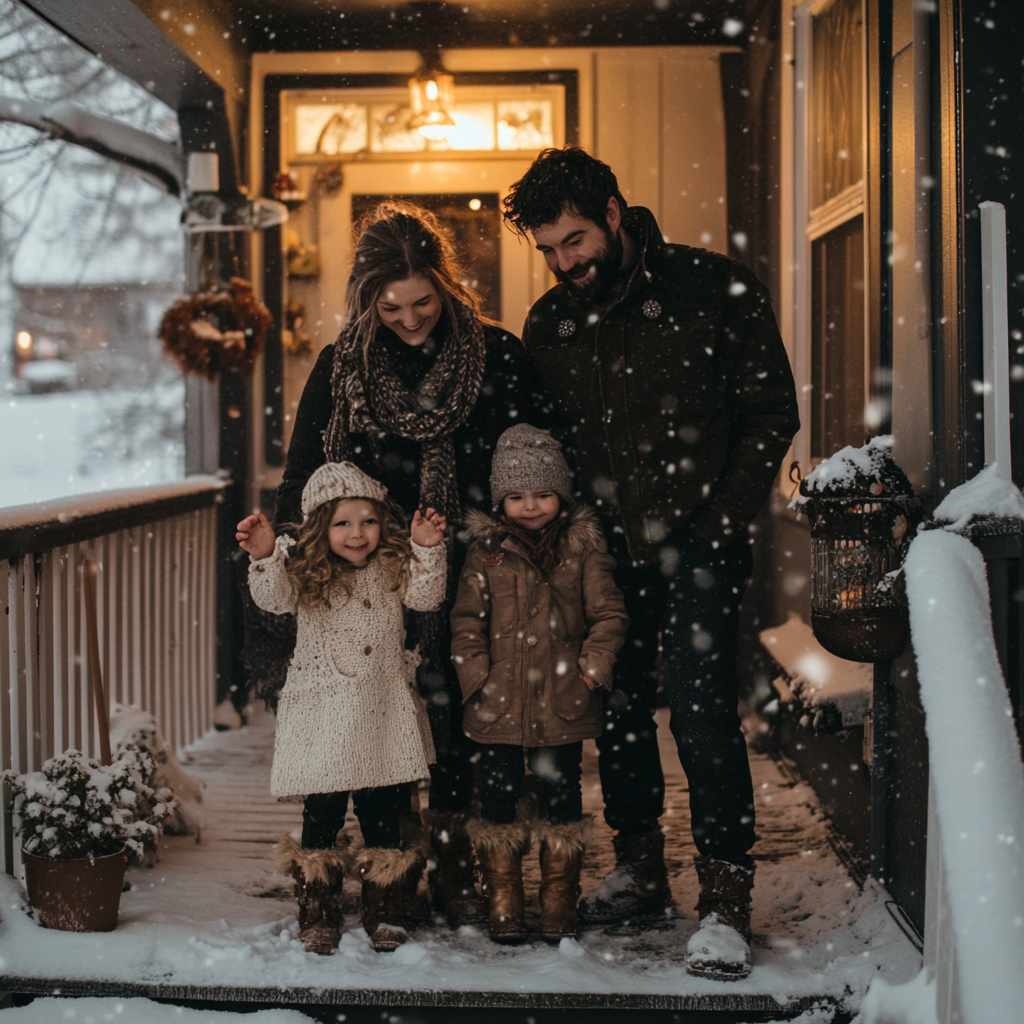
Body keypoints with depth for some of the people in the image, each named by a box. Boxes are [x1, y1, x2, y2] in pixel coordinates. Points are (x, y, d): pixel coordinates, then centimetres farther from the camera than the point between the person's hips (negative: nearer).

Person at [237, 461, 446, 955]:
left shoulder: (393, 567, 4)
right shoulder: (306, 571, -3)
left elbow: (426, 595, -8)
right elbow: (274, 599, -18)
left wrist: (427, 549, -23)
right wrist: (265, 557, -37)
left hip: (383, 718, 2)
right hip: (322, 719, -2)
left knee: (383, 818, 7)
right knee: (321, 817, 2)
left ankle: (385, 913, 19)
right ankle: (317, 917, 13)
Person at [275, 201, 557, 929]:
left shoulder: (497, 357, 0)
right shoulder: (341, 368, 4)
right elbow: (301, 484, 10)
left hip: (469, 585, -1)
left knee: (460, 725, 3)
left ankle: (453, 868, 16)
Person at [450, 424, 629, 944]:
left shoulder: (583, 546, 2)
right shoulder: (486, 550, 3)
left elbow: (609, 612, 3)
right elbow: (467, 618, 4)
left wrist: (594, 663, -8)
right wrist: (475, 672, -6)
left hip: (563, 703, 0)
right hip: (498, 705, 0)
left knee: (561, 797, 7)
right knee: (497, 798, 5)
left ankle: (559, 902, 19)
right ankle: (502, 902, 17)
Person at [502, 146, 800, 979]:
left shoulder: (717, 289, -6)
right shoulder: (550, 324, 7)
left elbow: (771, 412, -2)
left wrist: (723, 521, -7)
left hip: (695, 543, -5)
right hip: (605, 545, 5)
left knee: (701, 710, -13)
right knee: (616, 707, 9)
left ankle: (726, 901, -6)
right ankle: (640, 870, 26)